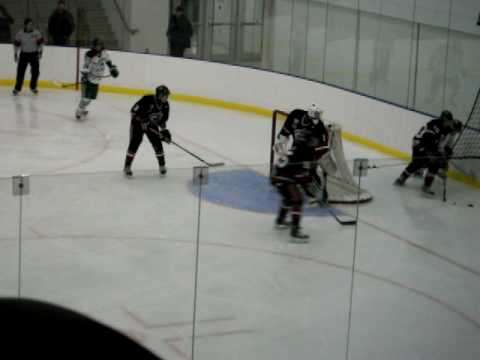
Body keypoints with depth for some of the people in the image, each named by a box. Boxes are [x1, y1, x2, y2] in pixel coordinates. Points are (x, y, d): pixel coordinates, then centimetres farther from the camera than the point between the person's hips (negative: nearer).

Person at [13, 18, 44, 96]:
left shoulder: (36, 33, -6)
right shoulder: (20, 33, -7)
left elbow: (41, 43, 0)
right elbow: (16, 44, 0)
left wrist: (40, 52, -8)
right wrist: (15, 54, -1)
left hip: (34, 54, 1)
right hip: (23, 54, -1)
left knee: (35, 71, 0)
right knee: (20, 71, -5)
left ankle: (33, 87, 21)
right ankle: (17, 88, 2)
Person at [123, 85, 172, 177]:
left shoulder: (165, 105, -10)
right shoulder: (147, 100, -31)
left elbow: (163, 119, 3)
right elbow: (134, 110, -28)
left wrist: (164, 130, -3)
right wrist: (143, 120, -33)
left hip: (152, 125, 5)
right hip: (138, 122, -5)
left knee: (157, 143, -2)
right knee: (135, 142, -15)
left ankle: (162, 165, 16)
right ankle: (127, 166, -8)